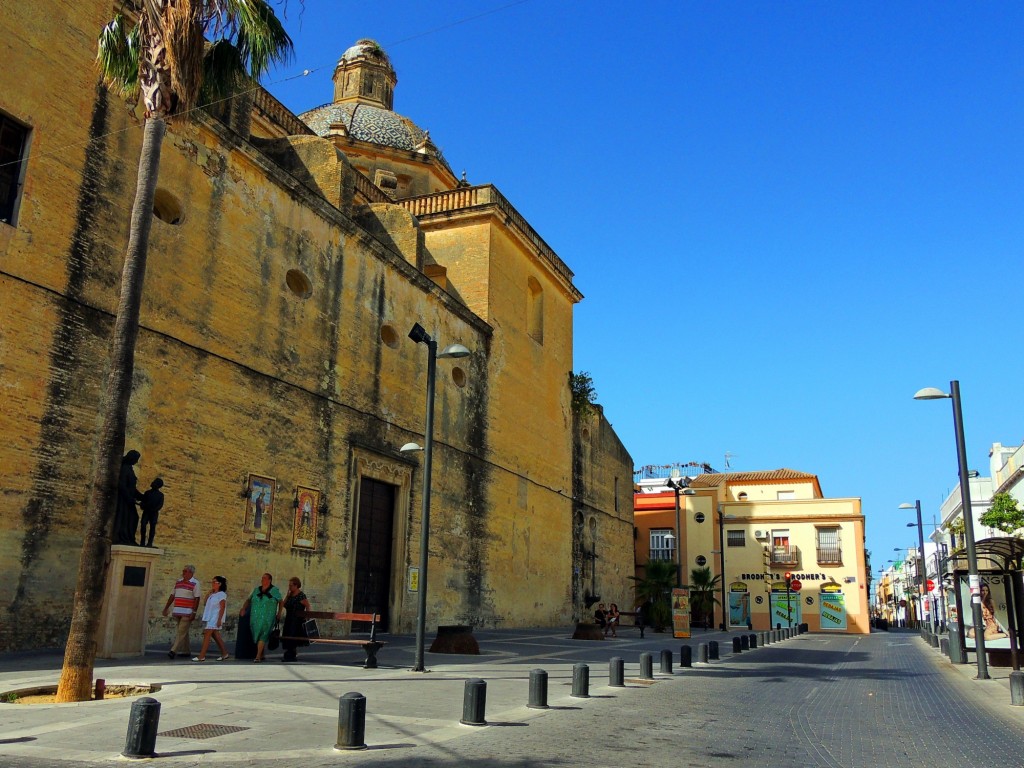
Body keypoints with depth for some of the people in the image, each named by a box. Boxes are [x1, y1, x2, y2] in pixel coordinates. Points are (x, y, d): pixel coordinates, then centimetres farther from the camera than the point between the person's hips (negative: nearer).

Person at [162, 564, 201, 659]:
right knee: (183, 631, 12)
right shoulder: (178, 582, 13)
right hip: (177, 612, 7)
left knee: (181, 631, -9)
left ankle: (174, 650, -11)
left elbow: (197, 599, -12)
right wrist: (166, 608, 16)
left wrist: (194, 612, -18)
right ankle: (186, 651, 19)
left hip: (187, 613, -7)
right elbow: (172, 596, 19)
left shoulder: (195, 583, -7)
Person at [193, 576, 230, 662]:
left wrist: (219, 619, -20)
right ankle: (224, 653, 19)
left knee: (207, 634, -12)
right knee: (215, 635, 12)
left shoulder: (222, 594, -10)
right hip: (209, 618, 9)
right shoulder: (212, 594, 16)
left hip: (215, 618, -9)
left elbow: (222, 608, -14)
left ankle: (201, 656, -11)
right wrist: (210, 591, 9)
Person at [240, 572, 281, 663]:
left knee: (262, 636, -12)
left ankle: (258, 657, -15)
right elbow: (248, 600, 20)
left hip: (266, 618, -5)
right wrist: (243, 608, 7)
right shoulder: (256, 590, 14)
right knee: (256, 636, 7)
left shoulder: (275, 590, 1)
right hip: (255, 617, 5)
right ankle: (262, 655, 20)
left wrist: (279, 614, 0)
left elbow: (281, 602, 4)